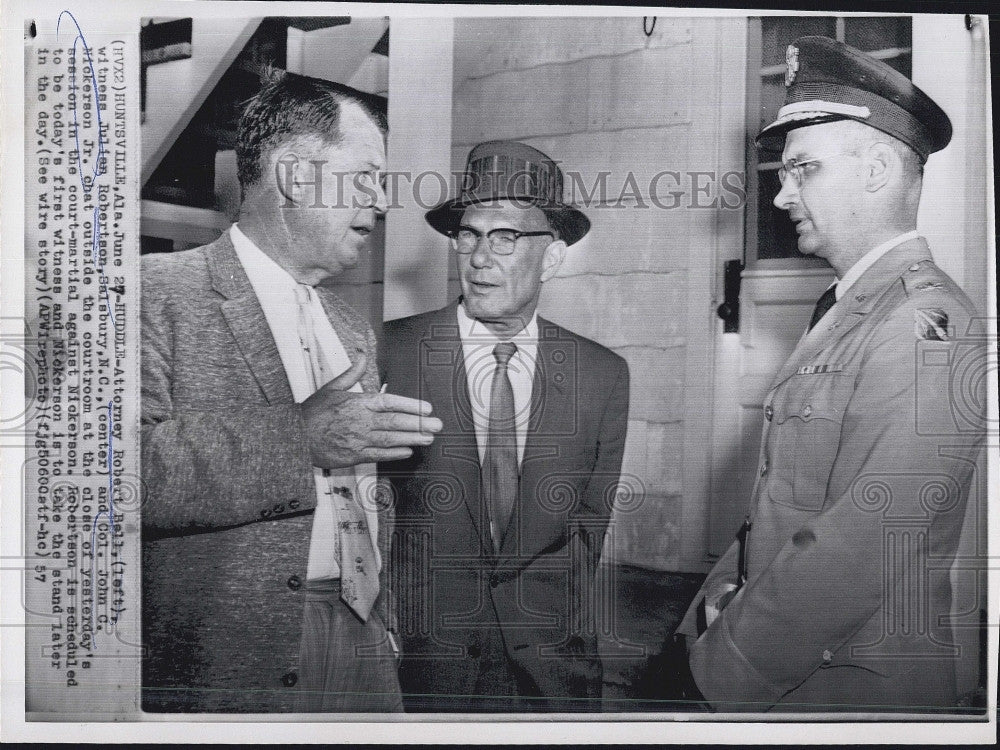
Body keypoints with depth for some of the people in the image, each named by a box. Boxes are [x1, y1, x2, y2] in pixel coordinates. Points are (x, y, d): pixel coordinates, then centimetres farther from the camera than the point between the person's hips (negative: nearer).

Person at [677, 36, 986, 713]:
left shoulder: (926, 325, -21)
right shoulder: (844, 312, 9)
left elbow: (856, 552, -26)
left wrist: (727, 670, -16)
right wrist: (716, 604, -1)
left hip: (855, 686, -7)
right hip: (783, 668, 8)